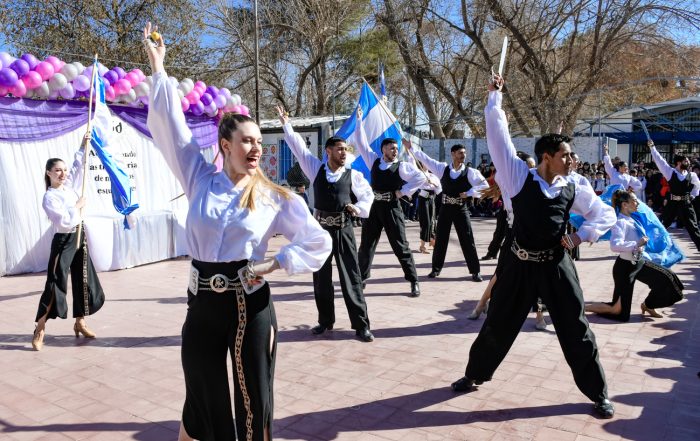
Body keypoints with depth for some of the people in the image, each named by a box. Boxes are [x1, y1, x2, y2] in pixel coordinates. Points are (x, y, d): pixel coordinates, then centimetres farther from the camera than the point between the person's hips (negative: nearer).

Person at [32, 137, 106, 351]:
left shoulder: (69, 186, 5)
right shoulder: (49, 197, -15)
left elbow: (78, 166, 19)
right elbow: (65, 221, -23)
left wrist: (83, 146, 14)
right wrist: (78, 206, -10)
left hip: (79, 237, 8)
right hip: (63, 242, -7)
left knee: (83, 281, 11)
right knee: (55, 284, -9)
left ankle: (80, 322, 24)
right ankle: (39, 330, 0)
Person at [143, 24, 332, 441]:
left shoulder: (274, 197, -2)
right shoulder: (201, 180, 1)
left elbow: (319, 242, 3)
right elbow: (170, 124, 2)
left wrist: (274, 264, -8)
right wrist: (157, 65, 5)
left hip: (251, 307, -1)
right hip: (203, 306, 2)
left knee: (254, 404, 10)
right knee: (203, 403, 16)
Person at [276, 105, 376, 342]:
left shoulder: (353, 175, 1)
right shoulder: (316, 169, 5)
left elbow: (368, 195, 13)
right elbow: (299, 147, 6)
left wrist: (359, 207, -5)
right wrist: (286, 124, 4)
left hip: (343, 229, -2)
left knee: (351, 276, -2)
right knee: (321, 276, 9)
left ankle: (361, 324, 5)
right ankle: (325, 320, 25)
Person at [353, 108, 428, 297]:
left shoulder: (402, 166, -2)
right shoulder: (374, 161, 8)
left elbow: (421, 177, -8)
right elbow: (362, 142, 10)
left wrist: (404, 191, -10)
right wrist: (359, 120, 6)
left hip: (392, 208, -4)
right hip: (374, 207, 4)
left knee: (400, 246, -1)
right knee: (366, 245, 10)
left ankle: (414, 281, 9)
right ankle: (362, 278, 24)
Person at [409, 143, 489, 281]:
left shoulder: (470, 172, -3)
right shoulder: (443, 168, 2)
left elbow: (485, 185, -2)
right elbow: (426, 159, 2)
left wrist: (470, 193, -12)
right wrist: (411, 148, -2)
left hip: (461, 209, -2)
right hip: (445, 208, 2)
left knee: (467, 240, 0)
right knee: (440, 239, 7)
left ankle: (475, 271, 9)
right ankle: (436, 268, 21)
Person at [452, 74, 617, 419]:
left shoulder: (573, 190, 2)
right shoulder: (520, 178, -6)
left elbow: (607, 213, 12)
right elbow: (498, 135, -6)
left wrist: (583, 235, -4)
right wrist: (495, 97, -4)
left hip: (555, 266, 2)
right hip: (520, 264, -1)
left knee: (576, 330, 8)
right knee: (498, 324, 12)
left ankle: (598, 394, 27)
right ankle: (474, 374, 33)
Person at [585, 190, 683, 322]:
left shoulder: (632, 219, 2)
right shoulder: (620, 222, -25)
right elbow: (615, 245, -41)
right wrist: (637, 244, -34)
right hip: (625, 266, -8)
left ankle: (648, 305, 25)